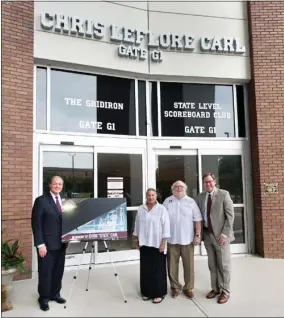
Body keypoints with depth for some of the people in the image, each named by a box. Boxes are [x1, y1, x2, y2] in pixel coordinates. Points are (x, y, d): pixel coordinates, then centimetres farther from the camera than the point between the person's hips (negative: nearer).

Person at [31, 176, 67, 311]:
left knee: (58, 271, 14)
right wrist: (40, 244, -16)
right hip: (47, 244, -5)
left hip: (61, 243, 5)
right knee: (45, 272, 6)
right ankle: (44, 298, 23)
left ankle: (55, 294, 31)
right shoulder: (41, 200, -9)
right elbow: (36, 224, -12)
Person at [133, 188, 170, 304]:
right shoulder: (141, 209, 4)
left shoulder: (162, 209, -7)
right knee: (146, 268, 11)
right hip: (144, 244, 4)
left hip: (157, 244, -4)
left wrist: (163, 243, -12)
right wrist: (137, 241, 11)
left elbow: (166, 226, -9)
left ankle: (159, 293, 17)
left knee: (158, 269, 4)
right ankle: (147, 292, 26)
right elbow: (137, 225, 10)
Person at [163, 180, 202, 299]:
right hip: (171, 239, 1)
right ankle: (175, 287, 25)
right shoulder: (167, 201, 3)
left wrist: (197, 235, -5)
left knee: (189, 265, 8)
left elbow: (197, 219, 1)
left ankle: (188, 288, 23)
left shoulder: (191, 201, 1)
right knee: (172, 265, 9)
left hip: (187, 239, 0)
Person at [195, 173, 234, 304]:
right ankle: (215, 289, 27)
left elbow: (230, 215, -9)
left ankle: (225, 292, 18)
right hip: (207, 234, 4)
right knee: (212, 265, 14)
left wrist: (225, 233, -15)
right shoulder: (200, 196, 7)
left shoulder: (224, 194, -6)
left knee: (224, 264, 5)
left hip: (220, 235, -4)